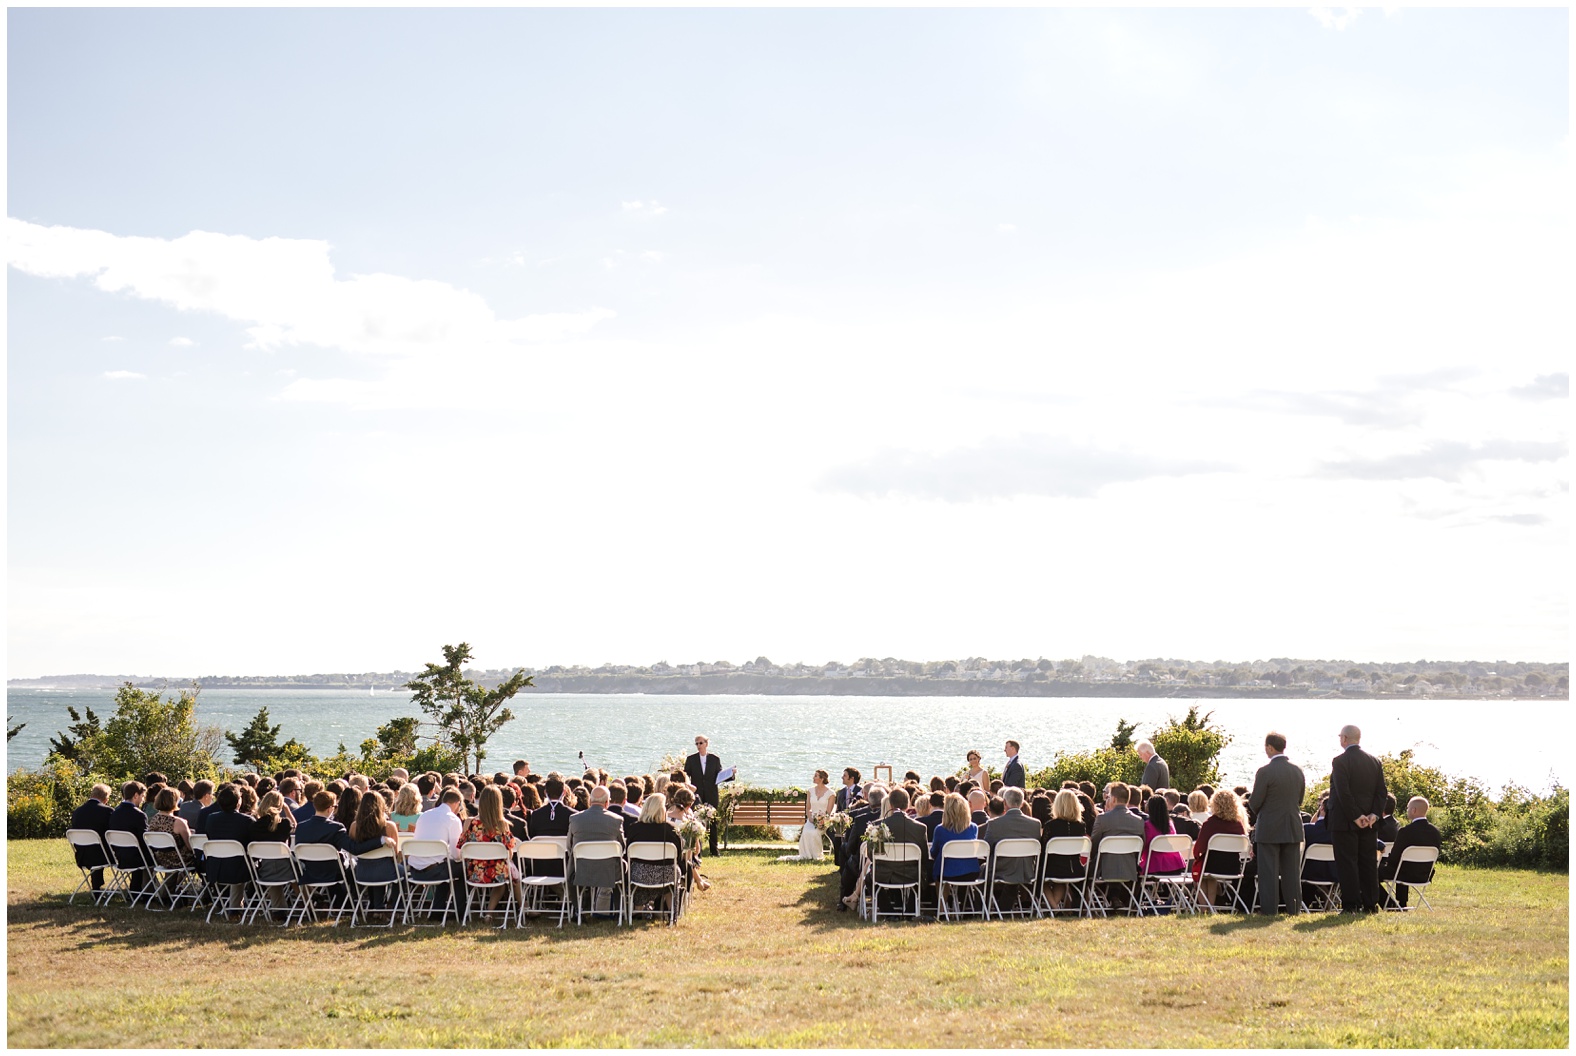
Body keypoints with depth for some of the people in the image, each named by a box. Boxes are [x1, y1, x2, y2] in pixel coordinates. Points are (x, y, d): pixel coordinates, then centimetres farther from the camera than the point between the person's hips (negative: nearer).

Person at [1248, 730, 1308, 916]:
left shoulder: (1265, 771, -15)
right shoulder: (1298, 771, 4)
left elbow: (1254, 802, -12)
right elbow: (1300, 800, 12)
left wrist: (1257, 813, 10)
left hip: (1269, 829, -5)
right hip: (1293, 828, 5)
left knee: (1268, 871, 0)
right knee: (1292, 871, 10)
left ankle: (1269, 909, 1)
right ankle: (1294, 907, 12)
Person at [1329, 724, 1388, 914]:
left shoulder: (1340, 761, -12)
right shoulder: (1374, 761, 9)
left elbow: (1343, 792, -19)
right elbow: (1381, 793, 5)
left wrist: (1355, 817, -14)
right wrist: (1373, 814, -2)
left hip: (1344, 821, -6)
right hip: (1368, 822, 6)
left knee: (1347, 863, -3)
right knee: (1368, 863, 10)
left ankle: (1351, 904, -4)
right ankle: (1370, 904, 12)